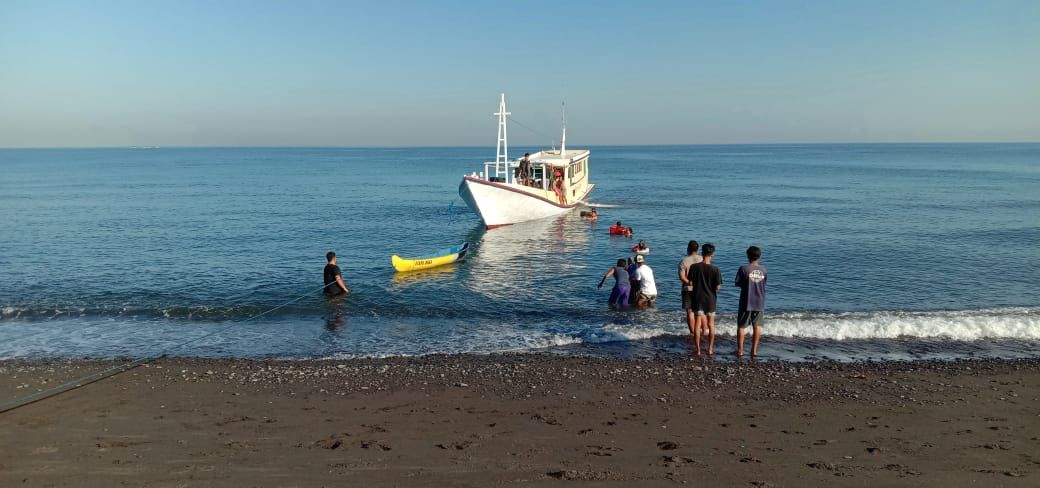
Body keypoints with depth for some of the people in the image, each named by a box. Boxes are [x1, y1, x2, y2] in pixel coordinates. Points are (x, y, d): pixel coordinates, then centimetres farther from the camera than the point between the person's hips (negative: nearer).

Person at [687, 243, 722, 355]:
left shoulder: (694, 267, -9)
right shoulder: (715, 269, -13)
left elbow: (690, 281, -1)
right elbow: (718, 287, -11)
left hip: (697, 298, 1)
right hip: (710, 299, 0)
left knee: (698, 324, 5)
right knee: (711, 324, 14)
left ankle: (698, 350, 6)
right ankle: (710, 349, 18)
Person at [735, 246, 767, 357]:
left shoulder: (743, 268, -12)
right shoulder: (763, 269, -1)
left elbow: (737, 284, -8)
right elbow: (763, 284, 10)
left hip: (746, 303, -3)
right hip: (759, 303, 3)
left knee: (741, 326, 8)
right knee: (757, 326, 11)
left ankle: (740, 350, 7)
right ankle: (754, 350, 11)